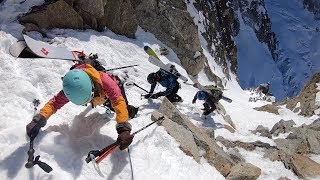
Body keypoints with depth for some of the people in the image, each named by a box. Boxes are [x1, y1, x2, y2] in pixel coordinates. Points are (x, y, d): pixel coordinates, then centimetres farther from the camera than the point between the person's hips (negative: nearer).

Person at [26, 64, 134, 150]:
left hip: (109, 93, -4)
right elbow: (55, 102, -38)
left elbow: (118, 101, -58)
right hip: (96, 95, 4)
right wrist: (38, 120, -55)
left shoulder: (105, 81, -53)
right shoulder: (71, 91, -41)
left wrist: (123, 129, -68)